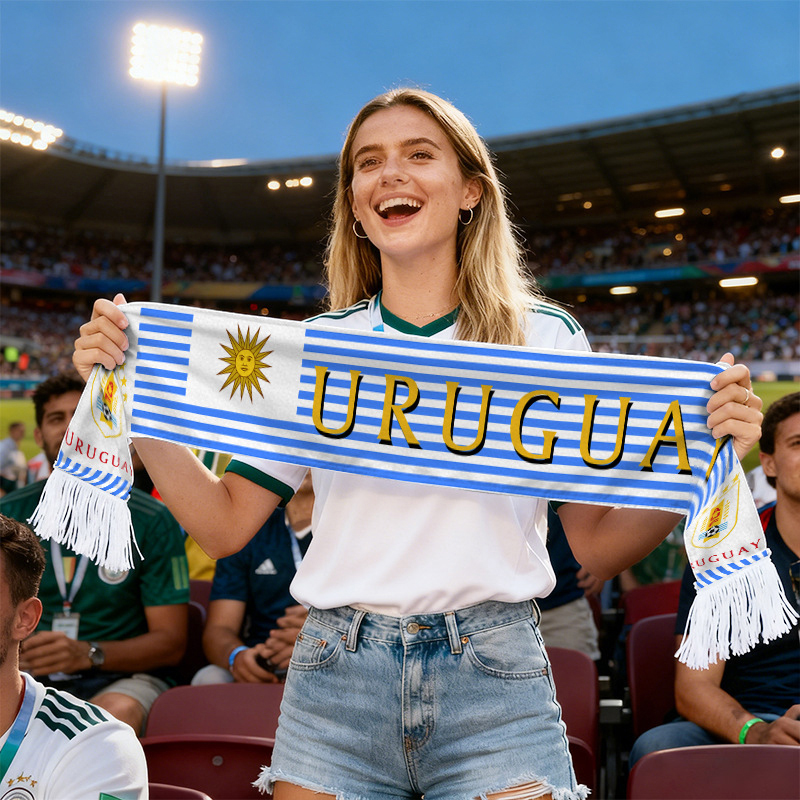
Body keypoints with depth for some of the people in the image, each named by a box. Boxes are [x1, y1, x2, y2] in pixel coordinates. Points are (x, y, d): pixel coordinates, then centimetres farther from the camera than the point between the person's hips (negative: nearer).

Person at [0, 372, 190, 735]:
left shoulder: (151, 521, -1)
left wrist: (88, 654, -21)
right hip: (31, 677, 2)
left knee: (117, 713, -36)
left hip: (122, 677, -1)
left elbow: (171, 640, -3)